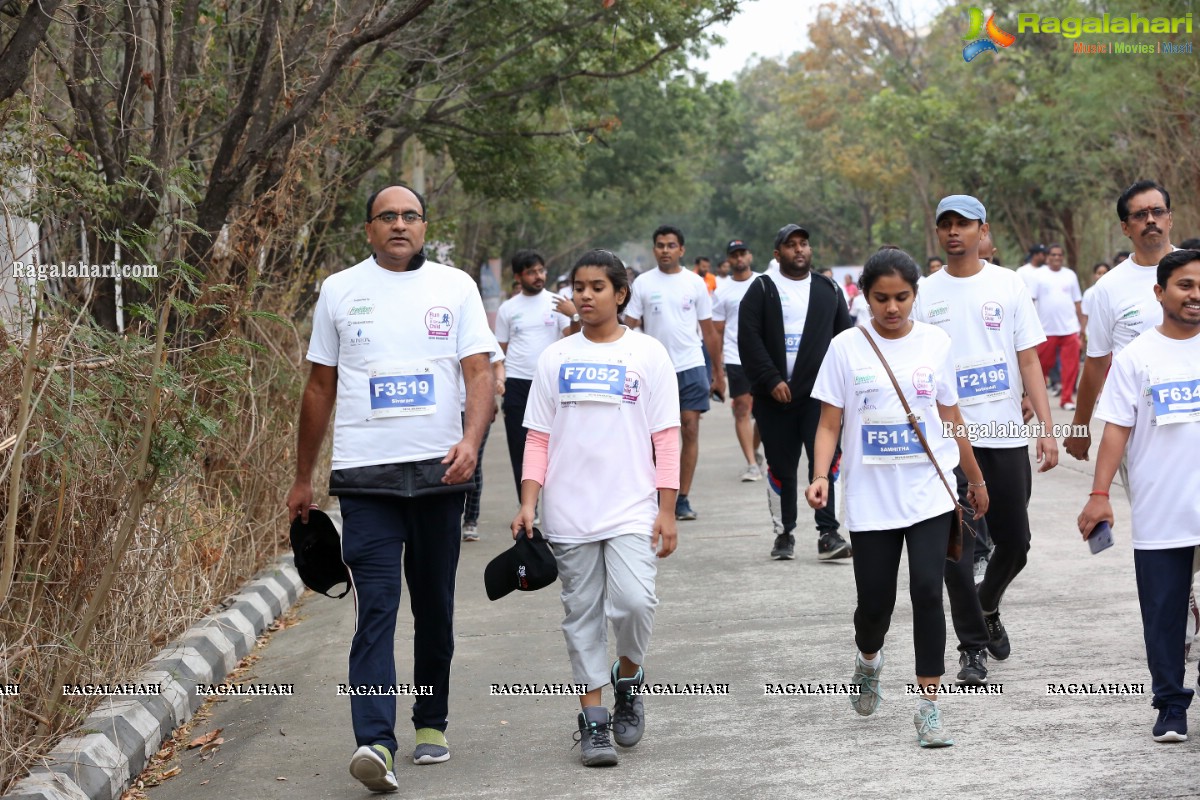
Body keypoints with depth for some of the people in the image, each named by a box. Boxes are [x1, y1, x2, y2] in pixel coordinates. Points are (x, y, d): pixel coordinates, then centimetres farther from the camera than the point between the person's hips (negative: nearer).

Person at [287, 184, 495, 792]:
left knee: (435, 606, 11)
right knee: (376, 608, -11)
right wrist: (302, 479, 13)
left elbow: (479, 372, -2)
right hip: (365, 474, -1)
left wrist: (470, 440, -20)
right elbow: (319, 387, 12)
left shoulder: (455, 286, 6)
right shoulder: (340, 291, 7)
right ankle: (374, 742, -18)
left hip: (439, 472, 1)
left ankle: (431, 723, 26)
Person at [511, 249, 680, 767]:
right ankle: (594, 720, 12)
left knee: (633, 601, -18)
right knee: (583, 616, 4)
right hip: (569, 512, 2)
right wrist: (528, 503, -1)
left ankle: (627, 677, 11)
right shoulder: (555, 359, 8)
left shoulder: (648, 355, 2)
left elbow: (666, 438, 2)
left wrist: (667, 510, -3)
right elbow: (538, 438, 9)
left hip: (632, 509, -2)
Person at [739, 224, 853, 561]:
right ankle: (784, 533, 16)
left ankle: (828, 534, -10)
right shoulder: (761, 290, 4)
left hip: (818, 393, 1)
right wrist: (771, 380, -12)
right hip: (774, 394, 0)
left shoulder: (828, 289, 12)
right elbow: (749, 339, -4)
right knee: (780, 467, 6)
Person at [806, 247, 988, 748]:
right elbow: (830, 424, -2)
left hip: (929, 491, 0)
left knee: (927, 592, -11)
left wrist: (976, 480, 17)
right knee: (875, 602, 4)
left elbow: (951, 419, 11)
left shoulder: (935, 343, 1)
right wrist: (821, 476, -17)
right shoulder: (847, 347, -3)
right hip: (870, 495, 0)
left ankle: (928, 704, -2)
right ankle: (868, 660, 39)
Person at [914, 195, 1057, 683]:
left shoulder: (1008, 285, 3)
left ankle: (987, 608, 37)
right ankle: (972, 647, 8)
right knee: (957, 548, -4)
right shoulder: (926, 294, 4)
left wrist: (1046, 428, -7)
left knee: (1014, 543, 9)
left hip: (1007, 437, 1)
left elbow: (1029, 360, 1)